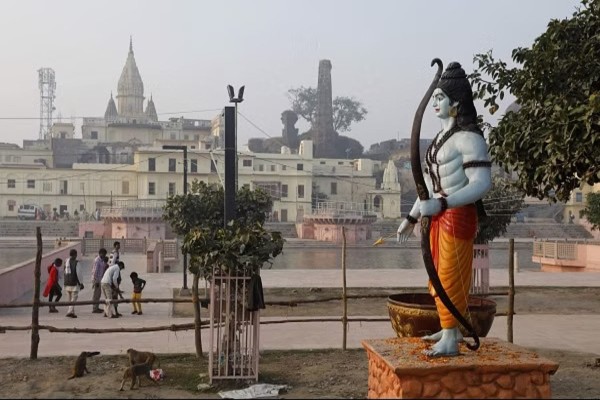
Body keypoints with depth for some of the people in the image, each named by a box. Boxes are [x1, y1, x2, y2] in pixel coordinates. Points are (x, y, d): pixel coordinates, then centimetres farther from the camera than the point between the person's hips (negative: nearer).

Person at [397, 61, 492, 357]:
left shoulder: (468, 137, -14)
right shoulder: (442, 136, 12)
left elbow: (482, 183, -22)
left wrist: (441, 204, -30)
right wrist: (412, 217, 17)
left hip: (457, 215, -8)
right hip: (439, 215, 9)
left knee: (450, 276, -2)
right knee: (439, 274, 16)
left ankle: (450, 341, 8)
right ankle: (449, 329, 30)